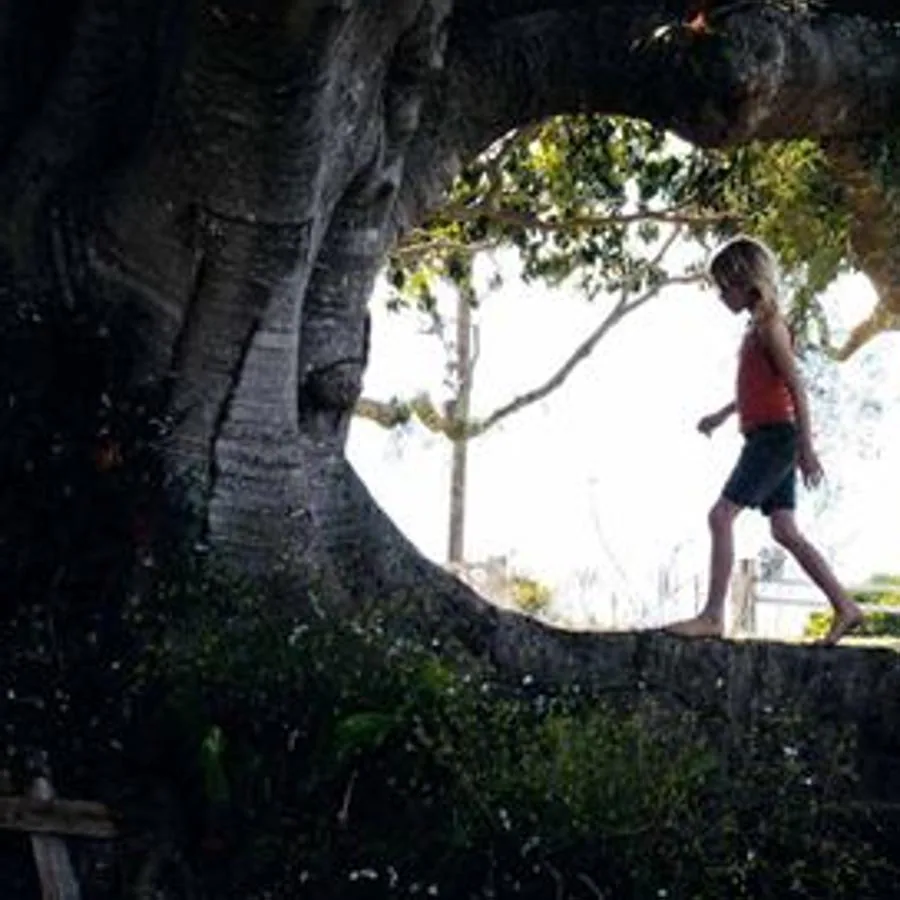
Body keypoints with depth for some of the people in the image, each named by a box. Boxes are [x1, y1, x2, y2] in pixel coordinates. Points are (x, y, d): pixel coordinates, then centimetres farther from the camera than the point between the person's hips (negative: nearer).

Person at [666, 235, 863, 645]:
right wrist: (721, 415, 27)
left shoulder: (769, 325, -11)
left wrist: (806, 447, -20)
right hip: (767, 439, 10)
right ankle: (845, 608, 9)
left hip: (775, 436, -10)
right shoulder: (757, 326, 16)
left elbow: (796, 387, -17)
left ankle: (712, 616, -15)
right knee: (785, 531, 7)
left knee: (721, 515, -14)